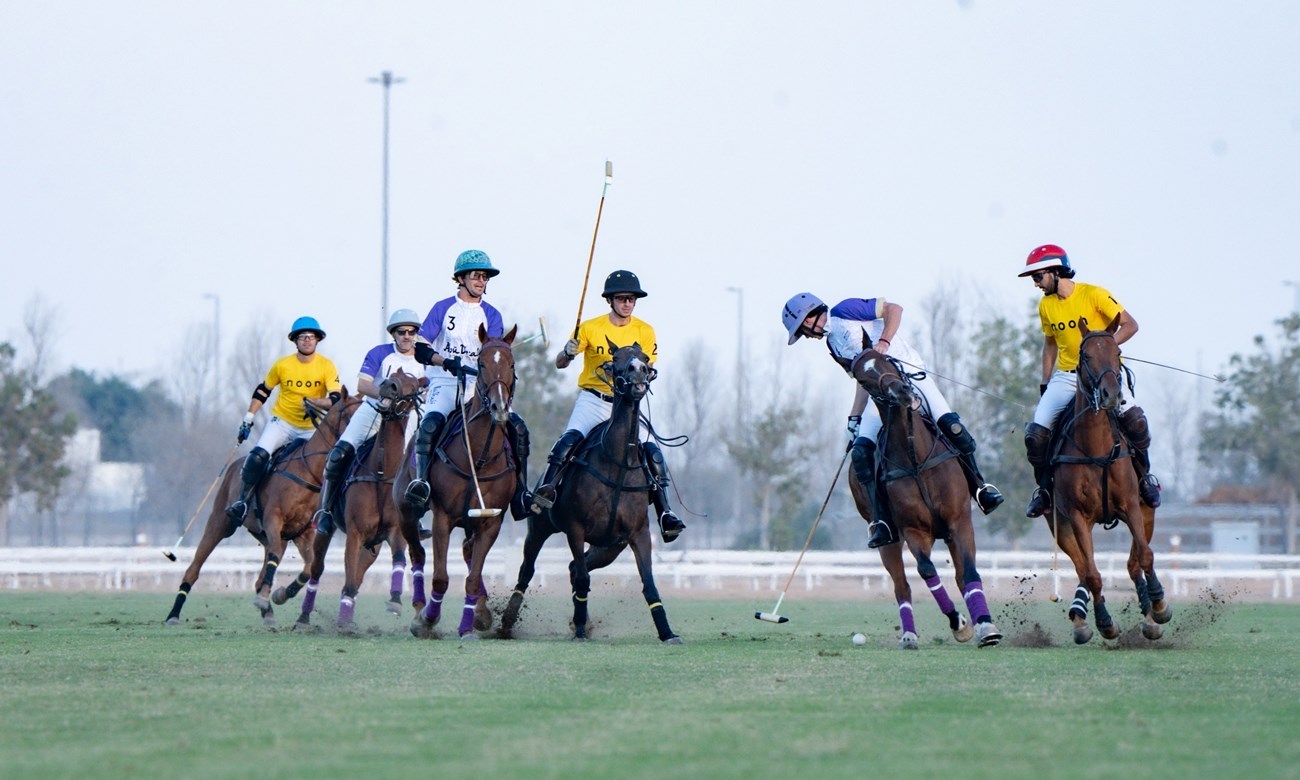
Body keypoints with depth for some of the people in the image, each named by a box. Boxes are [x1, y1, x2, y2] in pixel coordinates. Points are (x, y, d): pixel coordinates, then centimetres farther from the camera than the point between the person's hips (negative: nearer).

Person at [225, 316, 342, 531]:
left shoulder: (327, 366, -7)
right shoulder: (283, 365, -4)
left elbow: (336, 400, -14)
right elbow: (262, 391, 9)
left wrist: (313, 402, -31)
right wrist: (248, 420, 6)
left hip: (311, 429, 1)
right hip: (282, 422, -1)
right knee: (258, 455, -25)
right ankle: (242, 501, -19)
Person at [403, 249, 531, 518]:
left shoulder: (491, 315, 11)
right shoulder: (443, 308, 4)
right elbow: (420, 348, -3)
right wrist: (446, 362, -21)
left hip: (479, 385, 3)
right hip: (444, 383, -3)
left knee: (518, 428, -14)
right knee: (431, 423, -34)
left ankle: (519, 493, -7)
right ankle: (421, 481, -27)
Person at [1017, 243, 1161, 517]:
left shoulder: (1094, 295, -11)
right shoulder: (1046, 306, 5)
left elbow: (1130, 325, -11)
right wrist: (1045, 383, 11)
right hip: (1066, 377, 4)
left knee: (1133, 419, -27)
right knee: (1036, 433, -12)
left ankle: (1144, 477, -4)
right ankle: (1045, 489, 8)